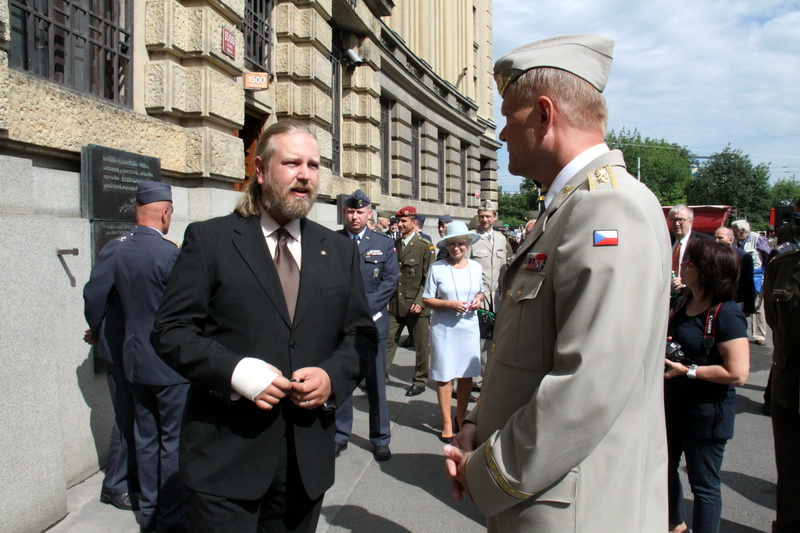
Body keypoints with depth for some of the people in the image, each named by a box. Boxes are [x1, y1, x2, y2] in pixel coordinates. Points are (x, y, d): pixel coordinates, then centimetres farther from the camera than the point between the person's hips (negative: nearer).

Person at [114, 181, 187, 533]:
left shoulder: (120, 252, 2)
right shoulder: (170, 252, -20)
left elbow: (124, 299, 12)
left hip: (135, 359, 7)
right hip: (169, 362, -7)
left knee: (146, 439, 17)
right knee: (173, 442, 5)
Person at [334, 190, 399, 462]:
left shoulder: (384, 243, 6)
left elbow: (390, 281, 1)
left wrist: (364, 306, -11)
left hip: (373, 322, 0)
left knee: (376, 383, 5)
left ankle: (380, 439, 18)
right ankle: (340, 435, 22)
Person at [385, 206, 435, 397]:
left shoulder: (425, 246, -4)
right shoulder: (394, 245, 10)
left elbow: (428, 278, -8)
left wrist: (420, 302, -16)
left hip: (416, 305, -4)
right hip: (394, 305, 4)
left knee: (421, 346, 8)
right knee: (388, 342, 2)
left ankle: (420, 381, 23)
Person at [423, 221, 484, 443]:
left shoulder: (475, 267, 6)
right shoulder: (437, 268, -6)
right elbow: (427, 300, -4)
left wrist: (478, 300, -2)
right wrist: (449, 304, -18)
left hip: (469, 327, 4)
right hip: (443, 328, -3)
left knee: (466, 375, 9)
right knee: (444, 376, 3)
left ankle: (461, 418, 29)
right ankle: (447, 423, 17)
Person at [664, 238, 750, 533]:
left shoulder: (726, 314, -22)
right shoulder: (683, 302, 2)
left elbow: (738, 374, -27)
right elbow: (669, 331, 21)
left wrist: (688, 370, -22)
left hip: (706, 412, -9)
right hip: (673, 404, 9)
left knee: (703, 483, 8)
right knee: (664, 468, 24)